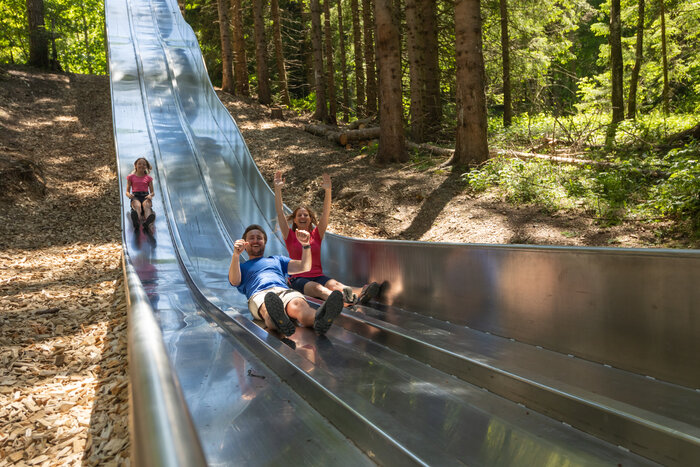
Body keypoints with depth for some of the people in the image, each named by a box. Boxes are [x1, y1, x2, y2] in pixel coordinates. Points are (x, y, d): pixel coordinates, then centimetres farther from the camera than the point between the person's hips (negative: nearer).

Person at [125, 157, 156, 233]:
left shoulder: (148, 178, 20)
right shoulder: (131, 177, 18)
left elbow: (152, 192, 16)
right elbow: (127, 191, 14)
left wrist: (150, 195, -9)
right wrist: (129, 195, -11)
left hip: (145, 196, 1)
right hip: (135, 196, -1)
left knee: (146, 205, -37)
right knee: (137, 205, -37)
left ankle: (147, 222, -69)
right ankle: (137, 222, -71)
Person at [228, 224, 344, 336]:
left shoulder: (277, 260, 41)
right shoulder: (242, 267, 33)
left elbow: (305, 267, 29)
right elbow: (234, 281, 7)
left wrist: (305, 245, 14)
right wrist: (236, 255, -7)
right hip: (259, 294, -1)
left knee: (298, 304, -38)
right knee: (268, 307, -42)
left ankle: (319, 319, -71)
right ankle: (278, 320, -77)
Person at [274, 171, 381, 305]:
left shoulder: (316, 235, 16)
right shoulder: (290, 237, 11)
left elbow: (326, 213, 5)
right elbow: (280, 213, 1)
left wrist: (328, 191, -7)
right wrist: (277, 190, -8)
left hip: (318, 276, 3)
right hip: (298, 279, -3)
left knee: (334, 284, -31)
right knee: (318, 288, -36)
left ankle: (361, 294, -62)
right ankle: (342, 299, -68)